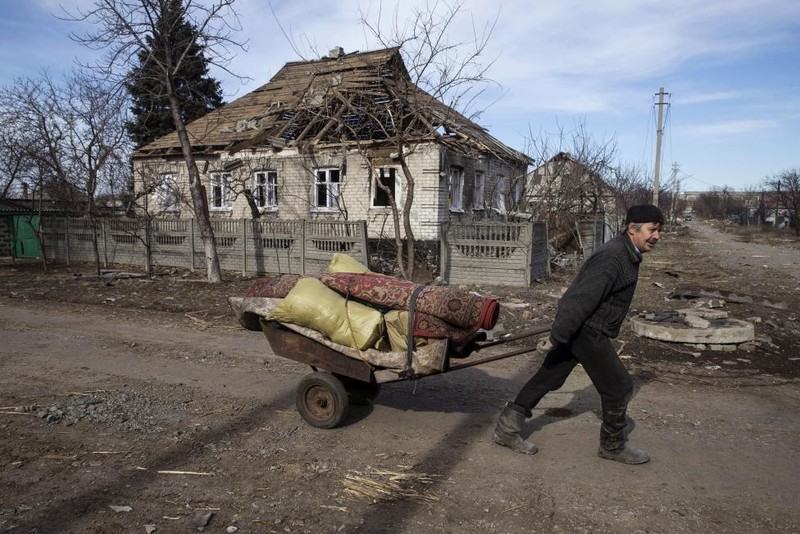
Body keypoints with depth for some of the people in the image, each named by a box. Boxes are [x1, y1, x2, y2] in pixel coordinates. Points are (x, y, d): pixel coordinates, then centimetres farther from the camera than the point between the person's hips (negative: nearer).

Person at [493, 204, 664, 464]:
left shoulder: (627, 255, 12)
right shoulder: (612, 258, -22)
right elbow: (582, 300, -26)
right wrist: (556, 337, -25)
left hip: (577, 329, 10)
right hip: (586, 332, -10)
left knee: (548, 378, 12)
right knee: (619, 387, 4)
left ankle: (507, 428, 19)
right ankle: (613, 445, 25)